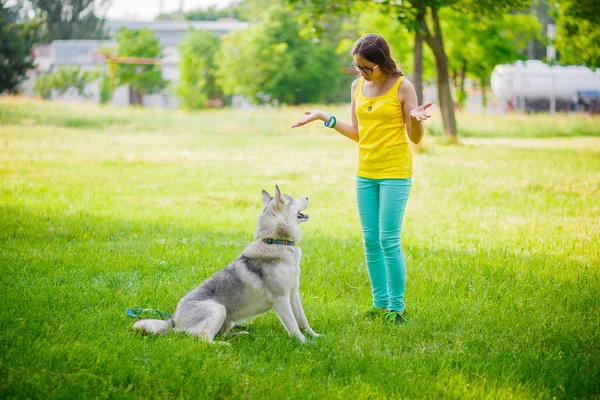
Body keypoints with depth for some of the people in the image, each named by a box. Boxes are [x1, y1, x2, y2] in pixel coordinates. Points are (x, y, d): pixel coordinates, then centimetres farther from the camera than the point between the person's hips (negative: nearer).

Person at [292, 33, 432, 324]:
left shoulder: (402, 87, -8)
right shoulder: (358, 86, 8)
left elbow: (415, 137, -8)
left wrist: (416, 119, -28)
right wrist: (325, 118, 8)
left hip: (395, 173, -6)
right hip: (365, 173, 6)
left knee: (389, 240, -8)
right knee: (370, 241, 6)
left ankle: (396, 307, 0)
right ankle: (380, 303, 14)